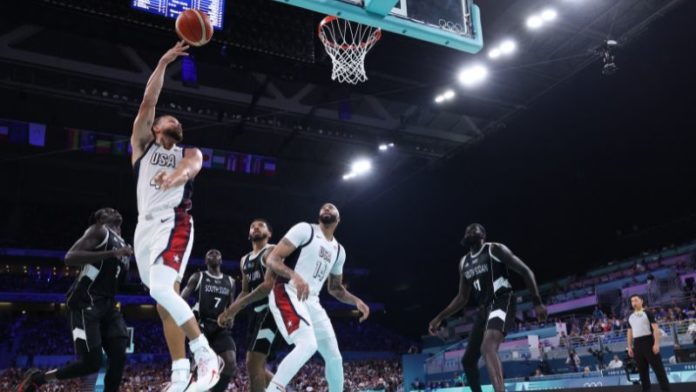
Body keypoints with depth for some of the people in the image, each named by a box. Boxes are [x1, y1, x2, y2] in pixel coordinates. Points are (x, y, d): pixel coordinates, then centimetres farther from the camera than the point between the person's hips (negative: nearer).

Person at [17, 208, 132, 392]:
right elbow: (70, 257, -21)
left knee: (119, 357, -6)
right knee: (92, 363, -8)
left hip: (107, 305, 8)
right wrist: (112, 254, -26)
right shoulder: (99, 231, -5)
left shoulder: (123, 245, 20)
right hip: (86, 304, -8)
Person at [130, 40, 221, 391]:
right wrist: (163, 62, 6)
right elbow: (148, 102, 7)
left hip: (174, 223, -4)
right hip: (146, 225, 4)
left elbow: (190, 169, -12)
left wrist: (175, 176, -36)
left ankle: (206, 355, -16)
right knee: (165, 298, 2)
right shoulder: (143, 144, 18)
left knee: (162, 290, -24)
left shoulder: (190, 153, 13)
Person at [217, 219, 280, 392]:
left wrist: (239, 304, -18)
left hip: (271, 310, -9)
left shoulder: (272, 251, -7)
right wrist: (230, 311, 8)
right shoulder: (245, 260, 20)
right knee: (258, 366, 9)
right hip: (256, 312, 9)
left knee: (253, 363, -14)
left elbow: (270, 285, -19)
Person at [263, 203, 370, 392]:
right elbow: (272, 260, -10)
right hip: (288, 294, -7)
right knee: (308, 345, -29)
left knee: (334, 357, 9)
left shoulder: (339, 250, 18)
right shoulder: (305, 229, -3)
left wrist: (356, 300, 9)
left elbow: (335, 288, 28)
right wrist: (295, 276, -29)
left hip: (312, 301, 8)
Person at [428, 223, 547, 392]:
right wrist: (440, 318, 17)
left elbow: (525, 271, -3)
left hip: (502, 303, -8)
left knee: (488, 347, -33)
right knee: (468, 360, 8)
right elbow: (462, 297, 23)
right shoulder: (464, 263, 17)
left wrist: (537, 302, -11)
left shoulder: (495, 249, -2)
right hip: (484, 309, 8)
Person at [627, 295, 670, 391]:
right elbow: (630, 333, 19)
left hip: (648, 342, -5)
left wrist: (656, 343, -16)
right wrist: (630, 347, 11)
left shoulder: (647, 314, 1)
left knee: (658, 367, -5)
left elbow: (655, 329, -6)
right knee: (642, 369, 7)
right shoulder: (630, 317, 16)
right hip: (637, 344, 5)